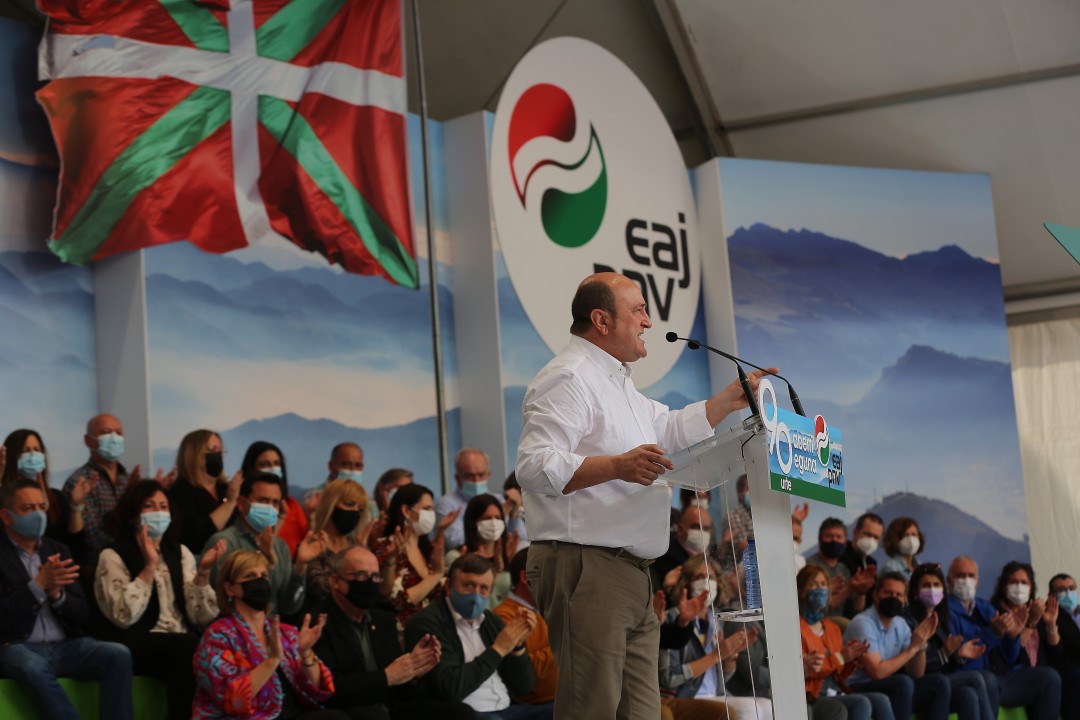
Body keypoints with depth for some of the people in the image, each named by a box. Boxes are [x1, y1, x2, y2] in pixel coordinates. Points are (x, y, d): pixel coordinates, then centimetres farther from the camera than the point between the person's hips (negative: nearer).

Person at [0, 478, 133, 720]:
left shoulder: (58, 550, 16)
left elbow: (82, 616, 12)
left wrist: (56, 594, -8)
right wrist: (39, 585, -18)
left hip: (66, 645, 5)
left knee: (118, 654, -22)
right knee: (34, 667, -38)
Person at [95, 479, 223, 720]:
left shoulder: (180, 552, 15)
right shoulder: (113, 556, 3)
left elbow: (201, 618, 6)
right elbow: (124, 617, -14)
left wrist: (203, 572, -8)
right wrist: (149, 567, -14)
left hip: (183, 645, 4)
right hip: (137, 646, -4)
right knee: (191, 647, -33)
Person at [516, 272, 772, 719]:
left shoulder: (617, 382, 24)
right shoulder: (568, 379, -11)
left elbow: (671, 430, 36)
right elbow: (534, 465, -23)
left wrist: (731, 400, 26)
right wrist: (617, 466, -32)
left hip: (630, 572, 11)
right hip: (583, 566, -11)